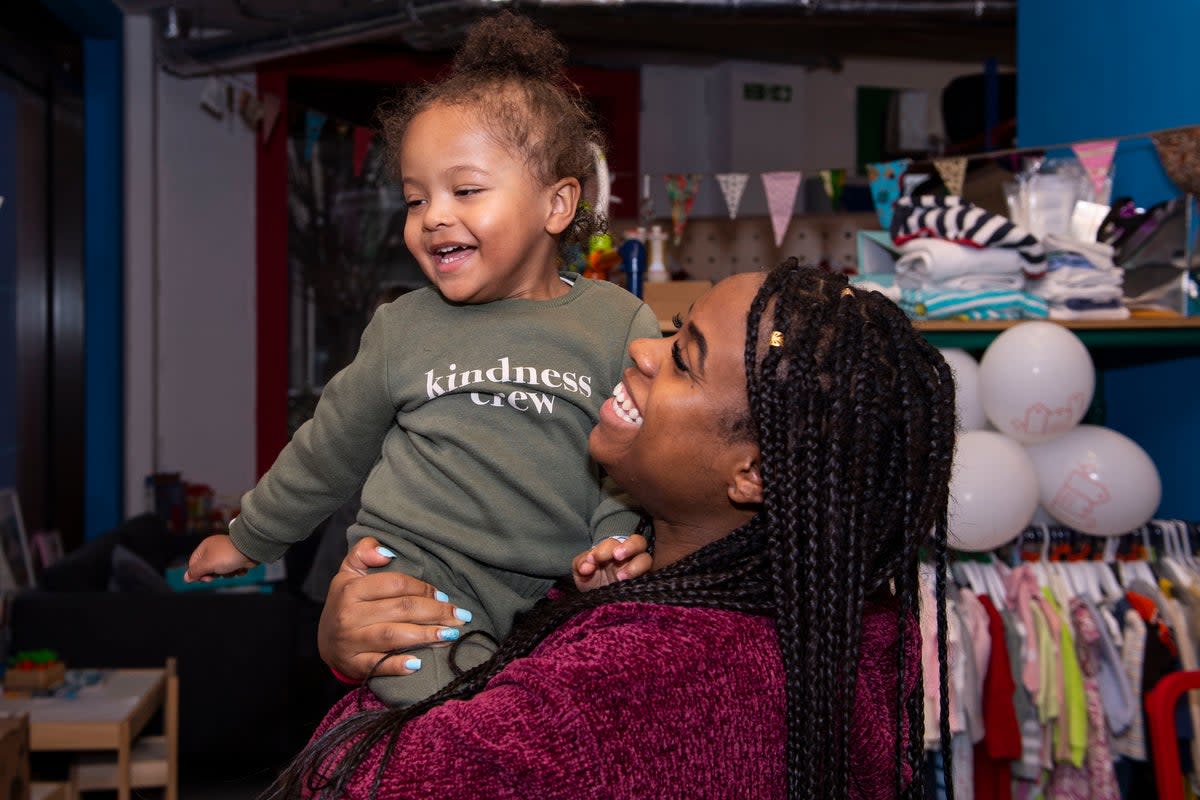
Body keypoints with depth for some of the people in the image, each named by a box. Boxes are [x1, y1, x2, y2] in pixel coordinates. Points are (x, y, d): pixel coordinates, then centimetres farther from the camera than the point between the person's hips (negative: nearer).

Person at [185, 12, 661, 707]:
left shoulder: (622, 326, 3)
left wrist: (620, 546, -15)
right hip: (416, 563, -1)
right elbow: (329, 448, 22)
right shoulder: (405, 327, 9)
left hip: (551, 589, 2)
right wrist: (250, 539, 30)